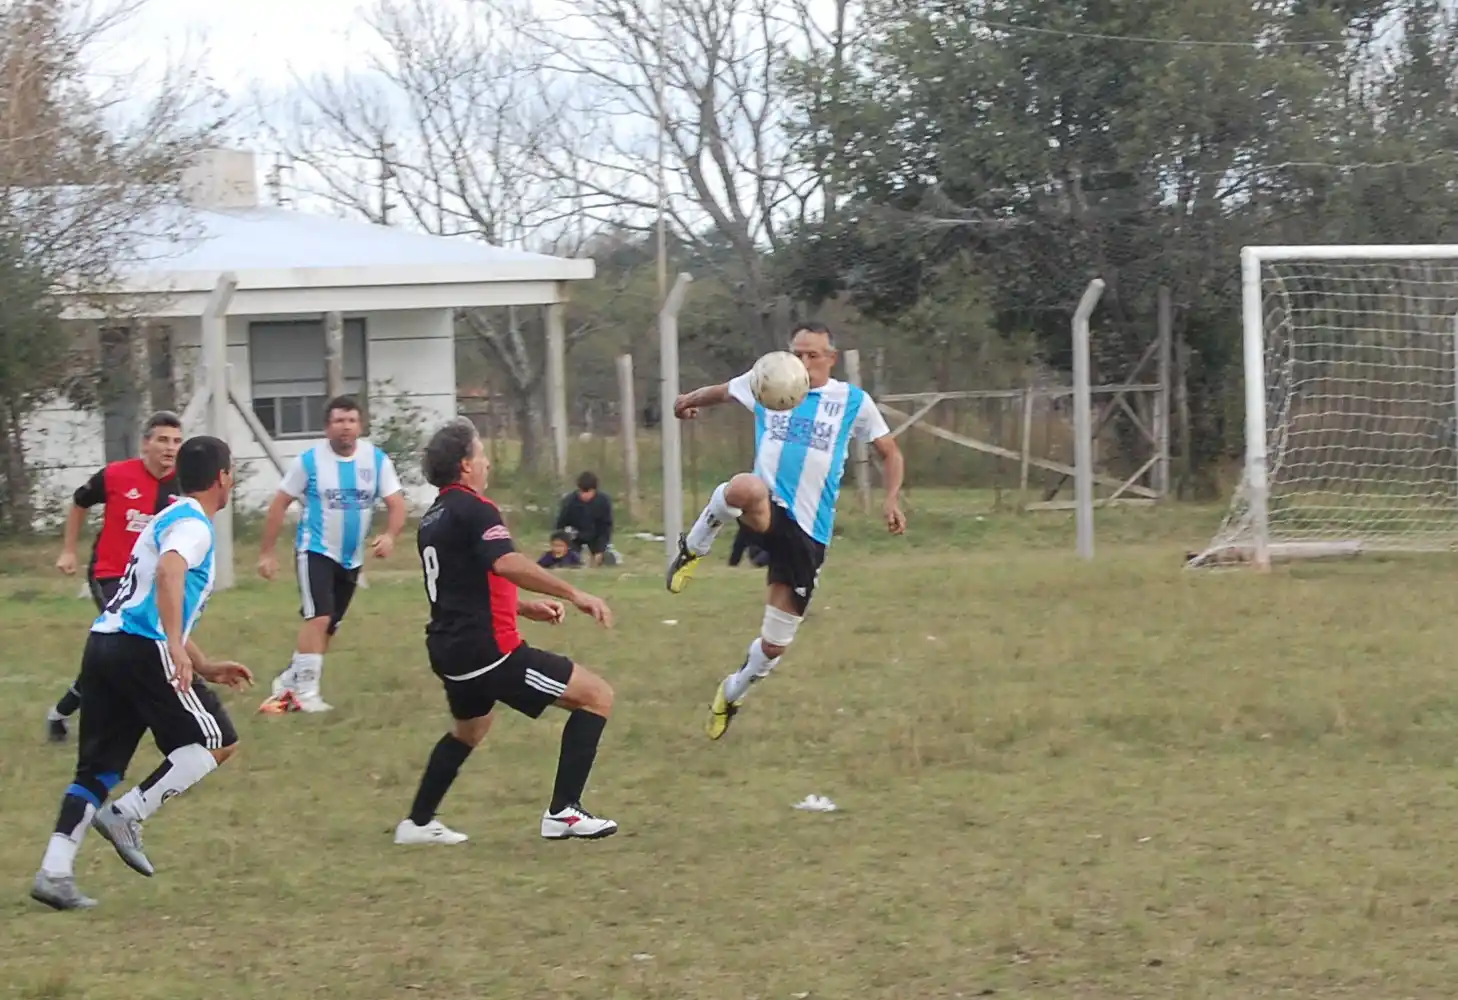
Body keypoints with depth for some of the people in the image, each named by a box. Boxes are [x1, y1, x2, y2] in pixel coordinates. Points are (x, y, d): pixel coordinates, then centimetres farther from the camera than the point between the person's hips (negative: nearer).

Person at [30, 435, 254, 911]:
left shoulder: (169, 519, 26)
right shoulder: (193, 524, -4)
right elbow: (168, 574, -27)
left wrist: (205, 667, 35)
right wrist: (177, 649, -34)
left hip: (105, 641, 9)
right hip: (143, 649, -9)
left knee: (98, 769, 8)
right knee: (217, 741, 1)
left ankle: (55, 870, -3)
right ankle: (126, 816, -7)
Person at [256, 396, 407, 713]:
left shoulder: (377, 460, -4)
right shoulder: (309, 460, -10)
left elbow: (396, 504, -6)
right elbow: (280, 504, -3)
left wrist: (390, 535, -27)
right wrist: (266, 552, -5)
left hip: (351, 558, 5)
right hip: (315, 551, -5)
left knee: (329, 627, 12)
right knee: (319, 617, -21)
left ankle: (289, 682, 28)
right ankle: (305, 691, -17)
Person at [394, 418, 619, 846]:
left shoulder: (432, 518, 16)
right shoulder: (473, 510, -13)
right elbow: (506, 564, -30)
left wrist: (523, 607, 26)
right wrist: (573, 594, -33)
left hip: (449, 648, 10)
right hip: (487, 650, -10)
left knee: (468, 730, 36)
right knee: (597, 696, -6)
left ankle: (417, 823, 39)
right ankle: (563, 812, -9)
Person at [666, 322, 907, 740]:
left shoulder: (853, 402, 6)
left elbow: (890, 453, 12)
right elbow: (721, 391, 28)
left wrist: (891, 499, -4)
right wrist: (691, 399, 11)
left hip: (808, 532, 1)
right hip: (766, 512, -1)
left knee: (775, 644, 4)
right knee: (746, 488, -43)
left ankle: (733, 693, 37)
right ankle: (693, 547, -16)